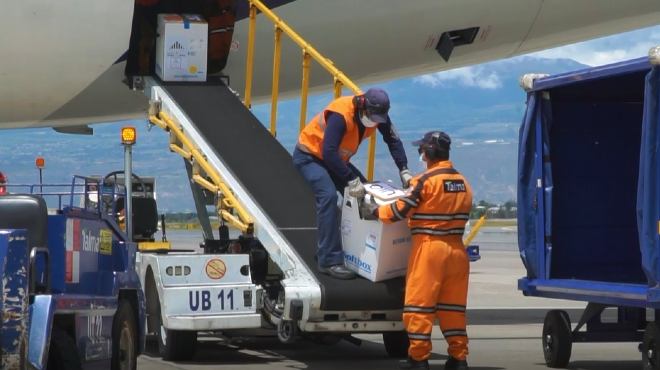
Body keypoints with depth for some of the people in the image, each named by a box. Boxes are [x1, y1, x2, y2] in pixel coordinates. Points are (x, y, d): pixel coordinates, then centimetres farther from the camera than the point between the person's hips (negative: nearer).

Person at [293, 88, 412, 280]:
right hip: (309, 155, -8)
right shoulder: (341, 114, -36)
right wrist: (351, 180, -41)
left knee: (363, 195, -1)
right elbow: (329, 152, -41)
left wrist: (404, 171, -13)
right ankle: (330, 261, -27)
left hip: (335, 158, 8)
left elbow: (393, 140, -2)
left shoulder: (377, 114, -13)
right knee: (328, 196, -27)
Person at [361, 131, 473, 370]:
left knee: (420, 304, 1)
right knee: (453, 305, 11)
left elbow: (400, 210, -9)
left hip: (428, 246, -6)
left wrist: (374, 211, 6)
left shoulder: (425, 181, -11)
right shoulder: (463, 182, 9)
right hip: (457, 249, 6)